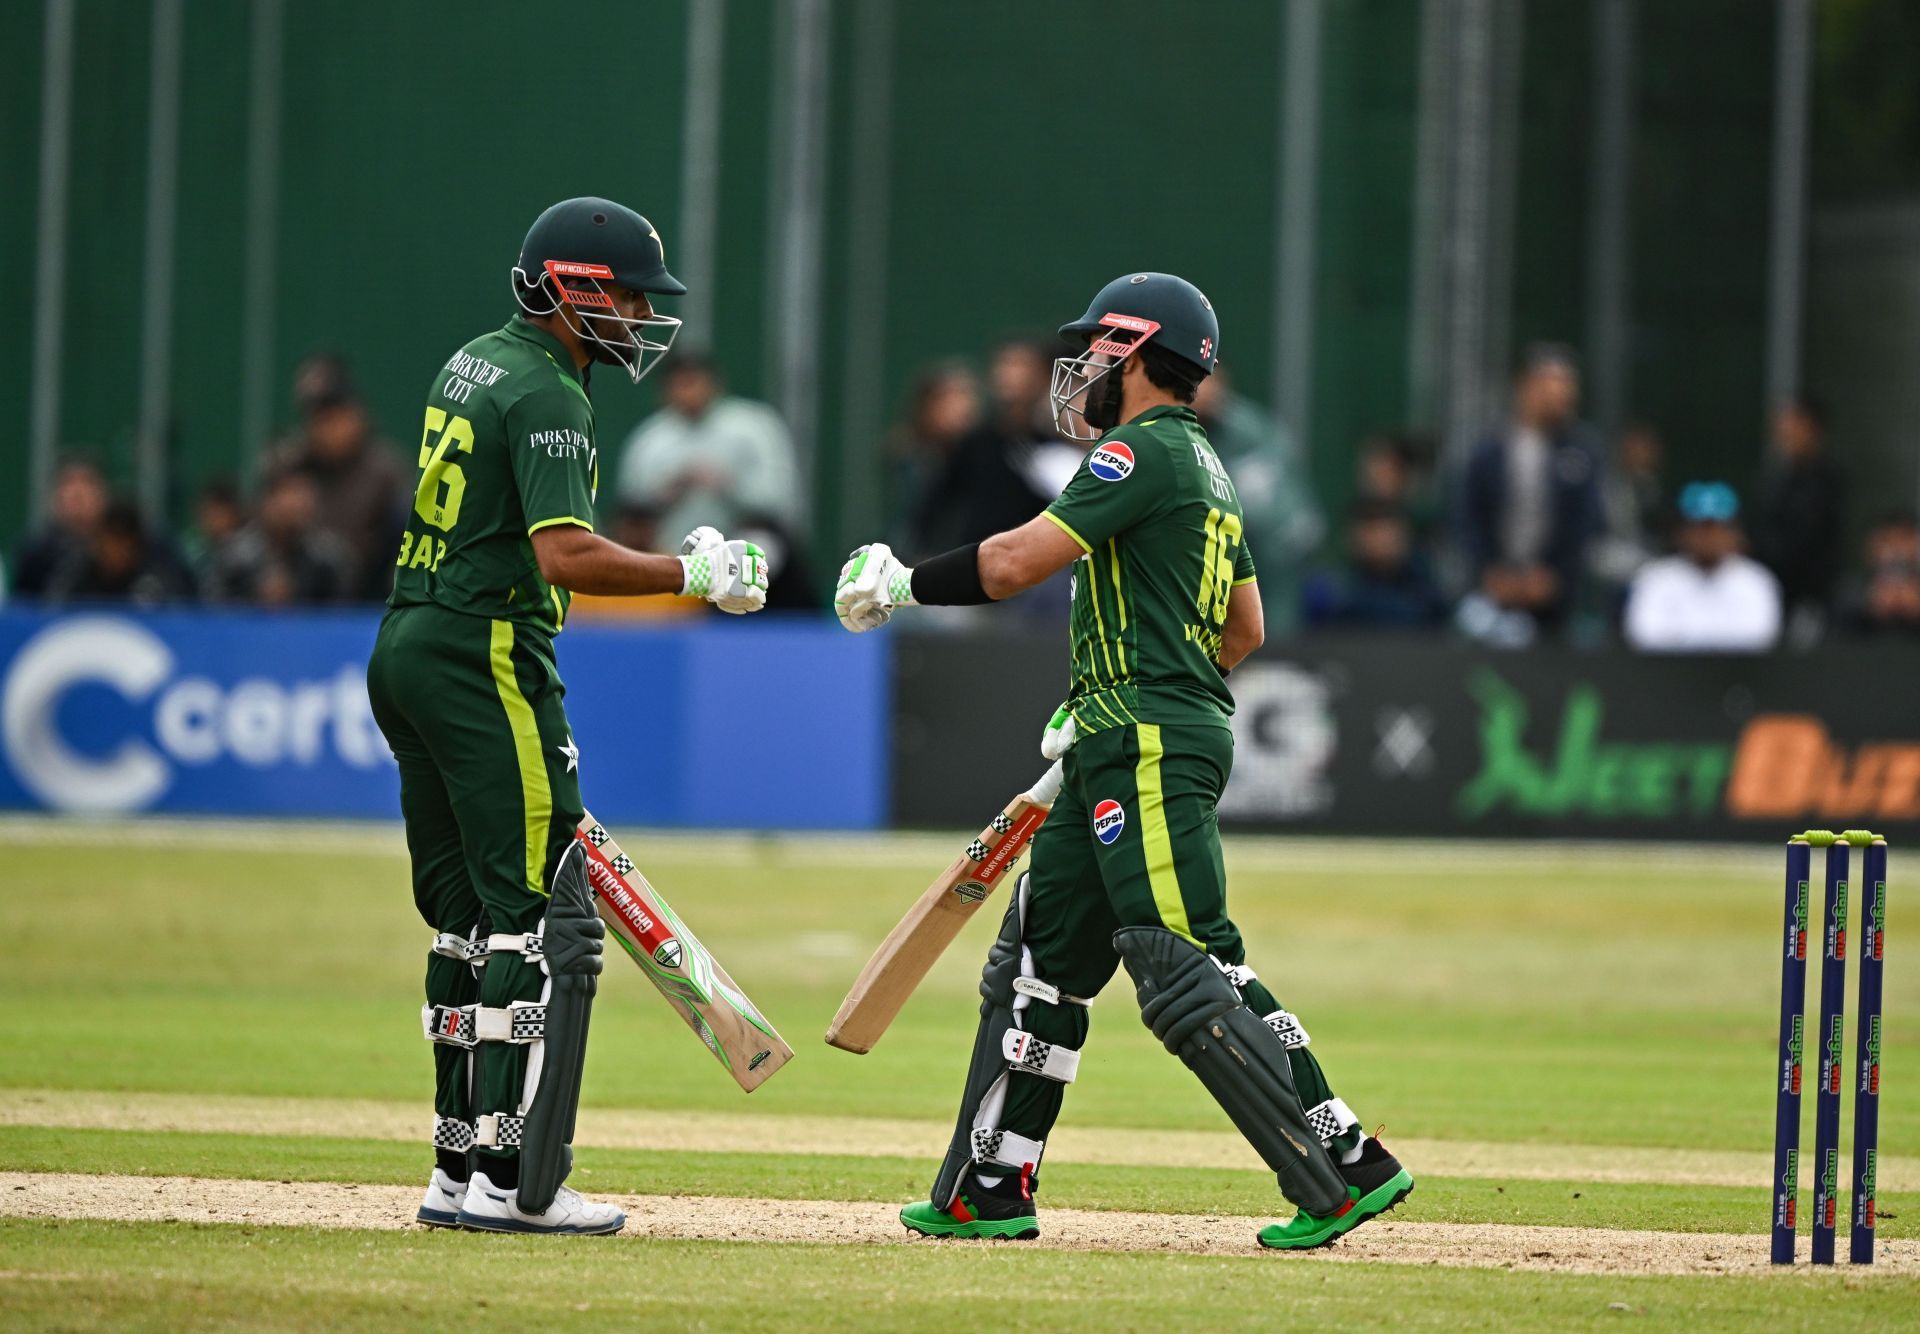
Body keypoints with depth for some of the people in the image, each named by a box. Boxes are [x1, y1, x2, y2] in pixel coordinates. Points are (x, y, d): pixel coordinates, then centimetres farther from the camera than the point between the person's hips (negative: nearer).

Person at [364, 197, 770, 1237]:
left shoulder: (474, 364, 16)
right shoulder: (546, 395, -14)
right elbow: (565, 555, -25)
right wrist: (695, 575, -20)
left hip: (403, 650, 10)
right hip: (484, 660, -10)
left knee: (465, 913, 13)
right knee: (542, 921, -9)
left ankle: (458, 1169, 13)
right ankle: (511, 1179, -13)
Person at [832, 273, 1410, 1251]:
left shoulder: (1143, 452, -11)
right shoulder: (1208, 471, 20)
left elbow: (1017, 562, -18)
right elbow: (1243, 631, 25)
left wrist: (905, 585, -4)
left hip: (1150, 750, -10)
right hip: (1117, 757, 10)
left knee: (1186, 970, -14)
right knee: (1041, 954, 12)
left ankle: (1346, 1173, -14)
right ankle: (989, 1192, 17)